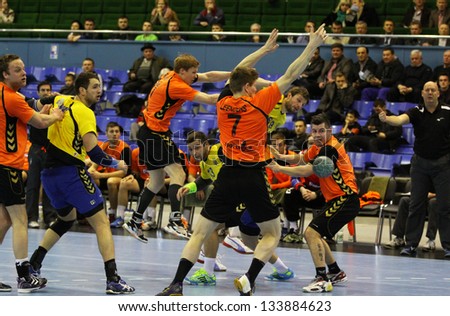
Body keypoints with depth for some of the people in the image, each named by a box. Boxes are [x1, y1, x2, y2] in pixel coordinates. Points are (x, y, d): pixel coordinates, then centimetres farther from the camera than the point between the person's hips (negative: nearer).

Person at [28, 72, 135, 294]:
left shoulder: (60, 101, 8)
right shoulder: (84, 113, -12)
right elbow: (93, 151, -18)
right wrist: (116, 164, -6)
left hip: (49, 173, 8)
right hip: (71, 173, -8)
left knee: (66, 218, 29)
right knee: (101, 222, -5)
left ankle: (33, 266, 24)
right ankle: (112, 279, -14)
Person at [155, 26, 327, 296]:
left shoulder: (224, 103, 7)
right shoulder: (259, 102, -4)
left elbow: (238, 73, 25)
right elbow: (291, 76, -2)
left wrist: (265, 49, 33)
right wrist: (313, 45, 4)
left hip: (228, 176, 3)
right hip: (253, 177, -3)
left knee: (201, 233, 7)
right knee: (273, 233, 11)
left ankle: (177, 284, -5)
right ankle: (248, 281, -7)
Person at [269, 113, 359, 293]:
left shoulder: (330, 148, -17)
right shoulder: (319, 147, 13)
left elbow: (305, 171, -20)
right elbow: (300, 158, 20)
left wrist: (279, 168, -12)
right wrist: (281, 157, 2)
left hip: (345, 199, -11)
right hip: (336, 199, 11)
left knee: (312, 232, -20)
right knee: (315, 235, 21)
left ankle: (322, 279, -25)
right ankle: (336, 273, 34)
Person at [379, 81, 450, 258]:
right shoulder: (417, 112, -6)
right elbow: (400, 120, -24)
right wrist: (386, 119, -45)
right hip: (420, 162, 1)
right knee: (416, 205, 4)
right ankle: (411, 244, 9)